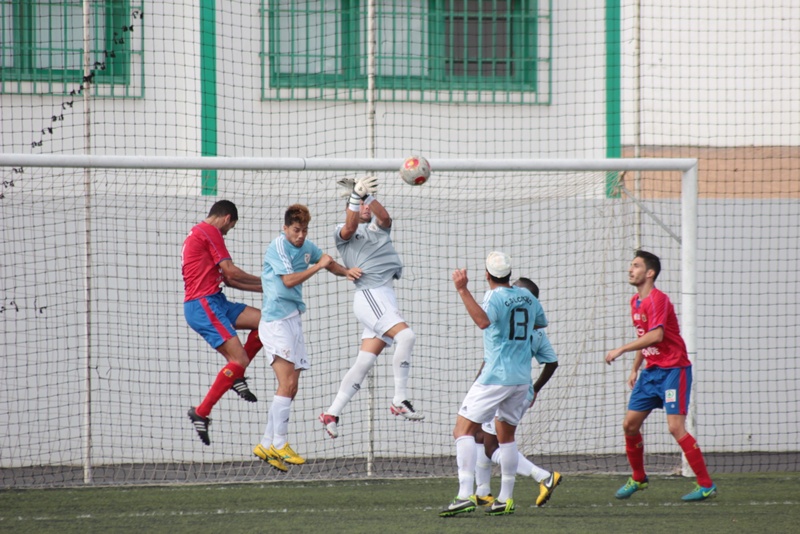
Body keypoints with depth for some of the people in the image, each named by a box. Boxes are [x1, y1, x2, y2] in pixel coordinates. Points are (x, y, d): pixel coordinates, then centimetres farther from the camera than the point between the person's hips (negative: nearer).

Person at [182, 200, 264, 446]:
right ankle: (201, 412, -13)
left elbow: (226, 279, 24)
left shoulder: (198, 233, 24)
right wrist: (263, 281, 5)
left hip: (215, 302, 10)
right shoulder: (210, 231, -7)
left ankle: (236, 376, 10)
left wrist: (262, 288, 19)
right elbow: (230, 271, -10)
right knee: (239, 360, -15)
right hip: (203, 304, -10)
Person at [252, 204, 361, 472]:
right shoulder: (277, 247, -9)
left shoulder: (307, 247, 13)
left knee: (290, 388, 6)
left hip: (294, 319, 8)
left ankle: (267, 445, 10)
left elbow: (329, 263, 28)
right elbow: (289, 280, -18)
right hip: (276, 318, -8)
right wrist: (318, 266, -15)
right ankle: (279, 443, -16)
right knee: (287, 383, -17)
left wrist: (346, 271, 9)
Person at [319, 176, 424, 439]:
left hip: (386, 298, 6)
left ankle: (332, 413, 10)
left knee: (364, 363, 4)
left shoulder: (378, 228, 21)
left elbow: (385, 217, -2)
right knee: (405, 335, -26)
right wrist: (356, 195, -31)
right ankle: (400, 400, -23)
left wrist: (368, 195, -19)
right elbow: (350, 227, -16)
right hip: (369, 295, -6)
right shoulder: (343, 233, 8)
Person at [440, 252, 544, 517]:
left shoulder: (494, 297, -12)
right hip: (521, 377, 7)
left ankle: (465, 495, -20)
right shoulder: (527, 296, 9)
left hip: (496, 376, -7)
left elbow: (483, 321, -34)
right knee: (506, 435, 17)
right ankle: (506, 498, 14)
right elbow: (541, 321, 28)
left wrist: (463, 290, -37)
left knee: (463, 430, -7)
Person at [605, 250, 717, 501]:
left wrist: (621, 350, -26)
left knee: (676, 427, -15)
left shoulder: (657, 300, -17)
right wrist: (635, 369, 20)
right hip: (651, 371, 9)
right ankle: (638, 478, 23)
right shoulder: (635, 301, 13)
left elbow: (655, 335, -29)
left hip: (673, 369, -9)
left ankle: (706, 485, -10)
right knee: (630, 424, 6)